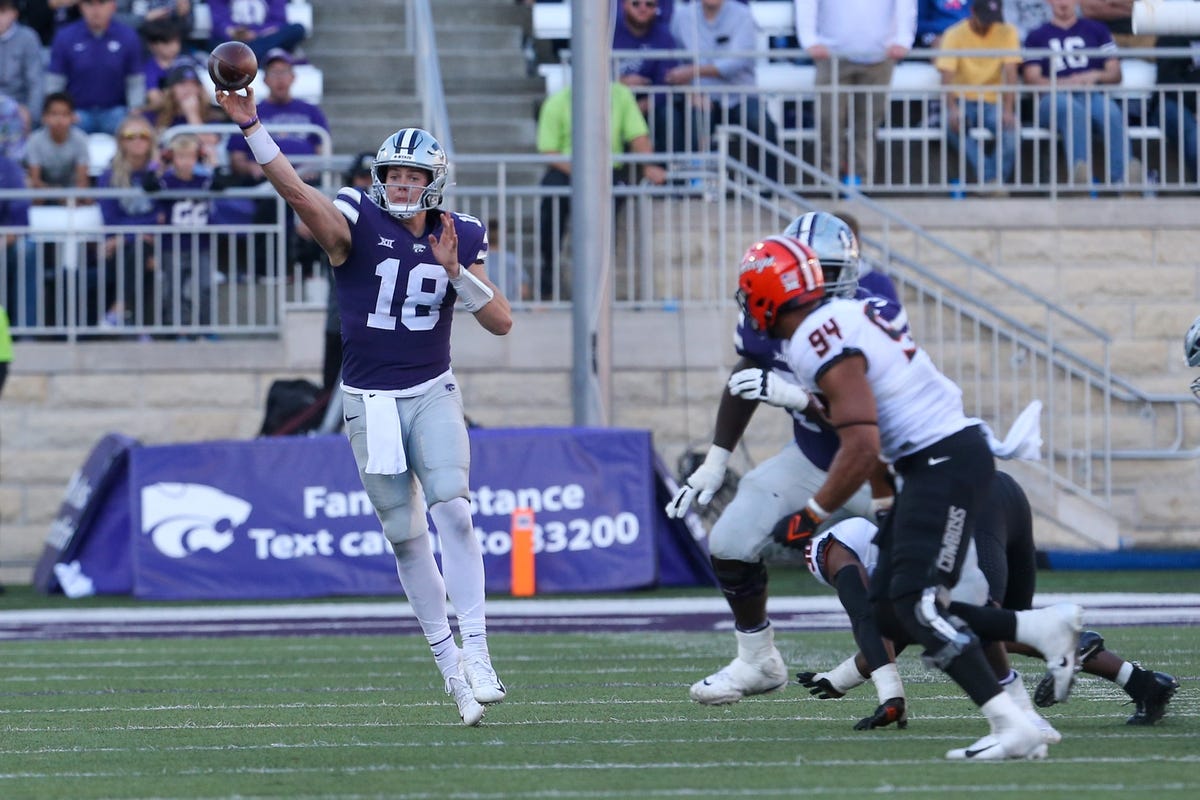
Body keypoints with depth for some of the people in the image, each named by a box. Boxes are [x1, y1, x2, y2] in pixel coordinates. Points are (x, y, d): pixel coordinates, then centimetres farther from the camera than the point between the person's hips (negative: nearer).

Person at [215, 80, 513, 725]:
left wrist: (455, 271, -17)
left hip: (432, 393, 1)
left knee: (453, 511, -18)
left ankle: (475, 651, -17)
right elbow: (296, 191, -27)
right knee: (405, 535, 4)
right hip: (369, 401, -1)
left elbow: (500, 322, -3)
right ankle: (447, 661, 15)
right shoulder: (357, 223, -9)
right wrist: (250, 126, -40)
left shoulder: (459, 239, 0)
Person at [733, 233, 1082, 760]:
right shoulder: (844, 314, 12)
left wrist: (811, 517, -13)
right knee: (888, 604, 8)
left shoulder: (821, 346, -18)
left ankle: (1013, 729, -20)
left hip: (946, 461, -10)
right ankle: (1044, 629, 10)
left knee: (914, 604, -15)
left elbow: (863, 450, -22)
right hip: (943, 454, 10)